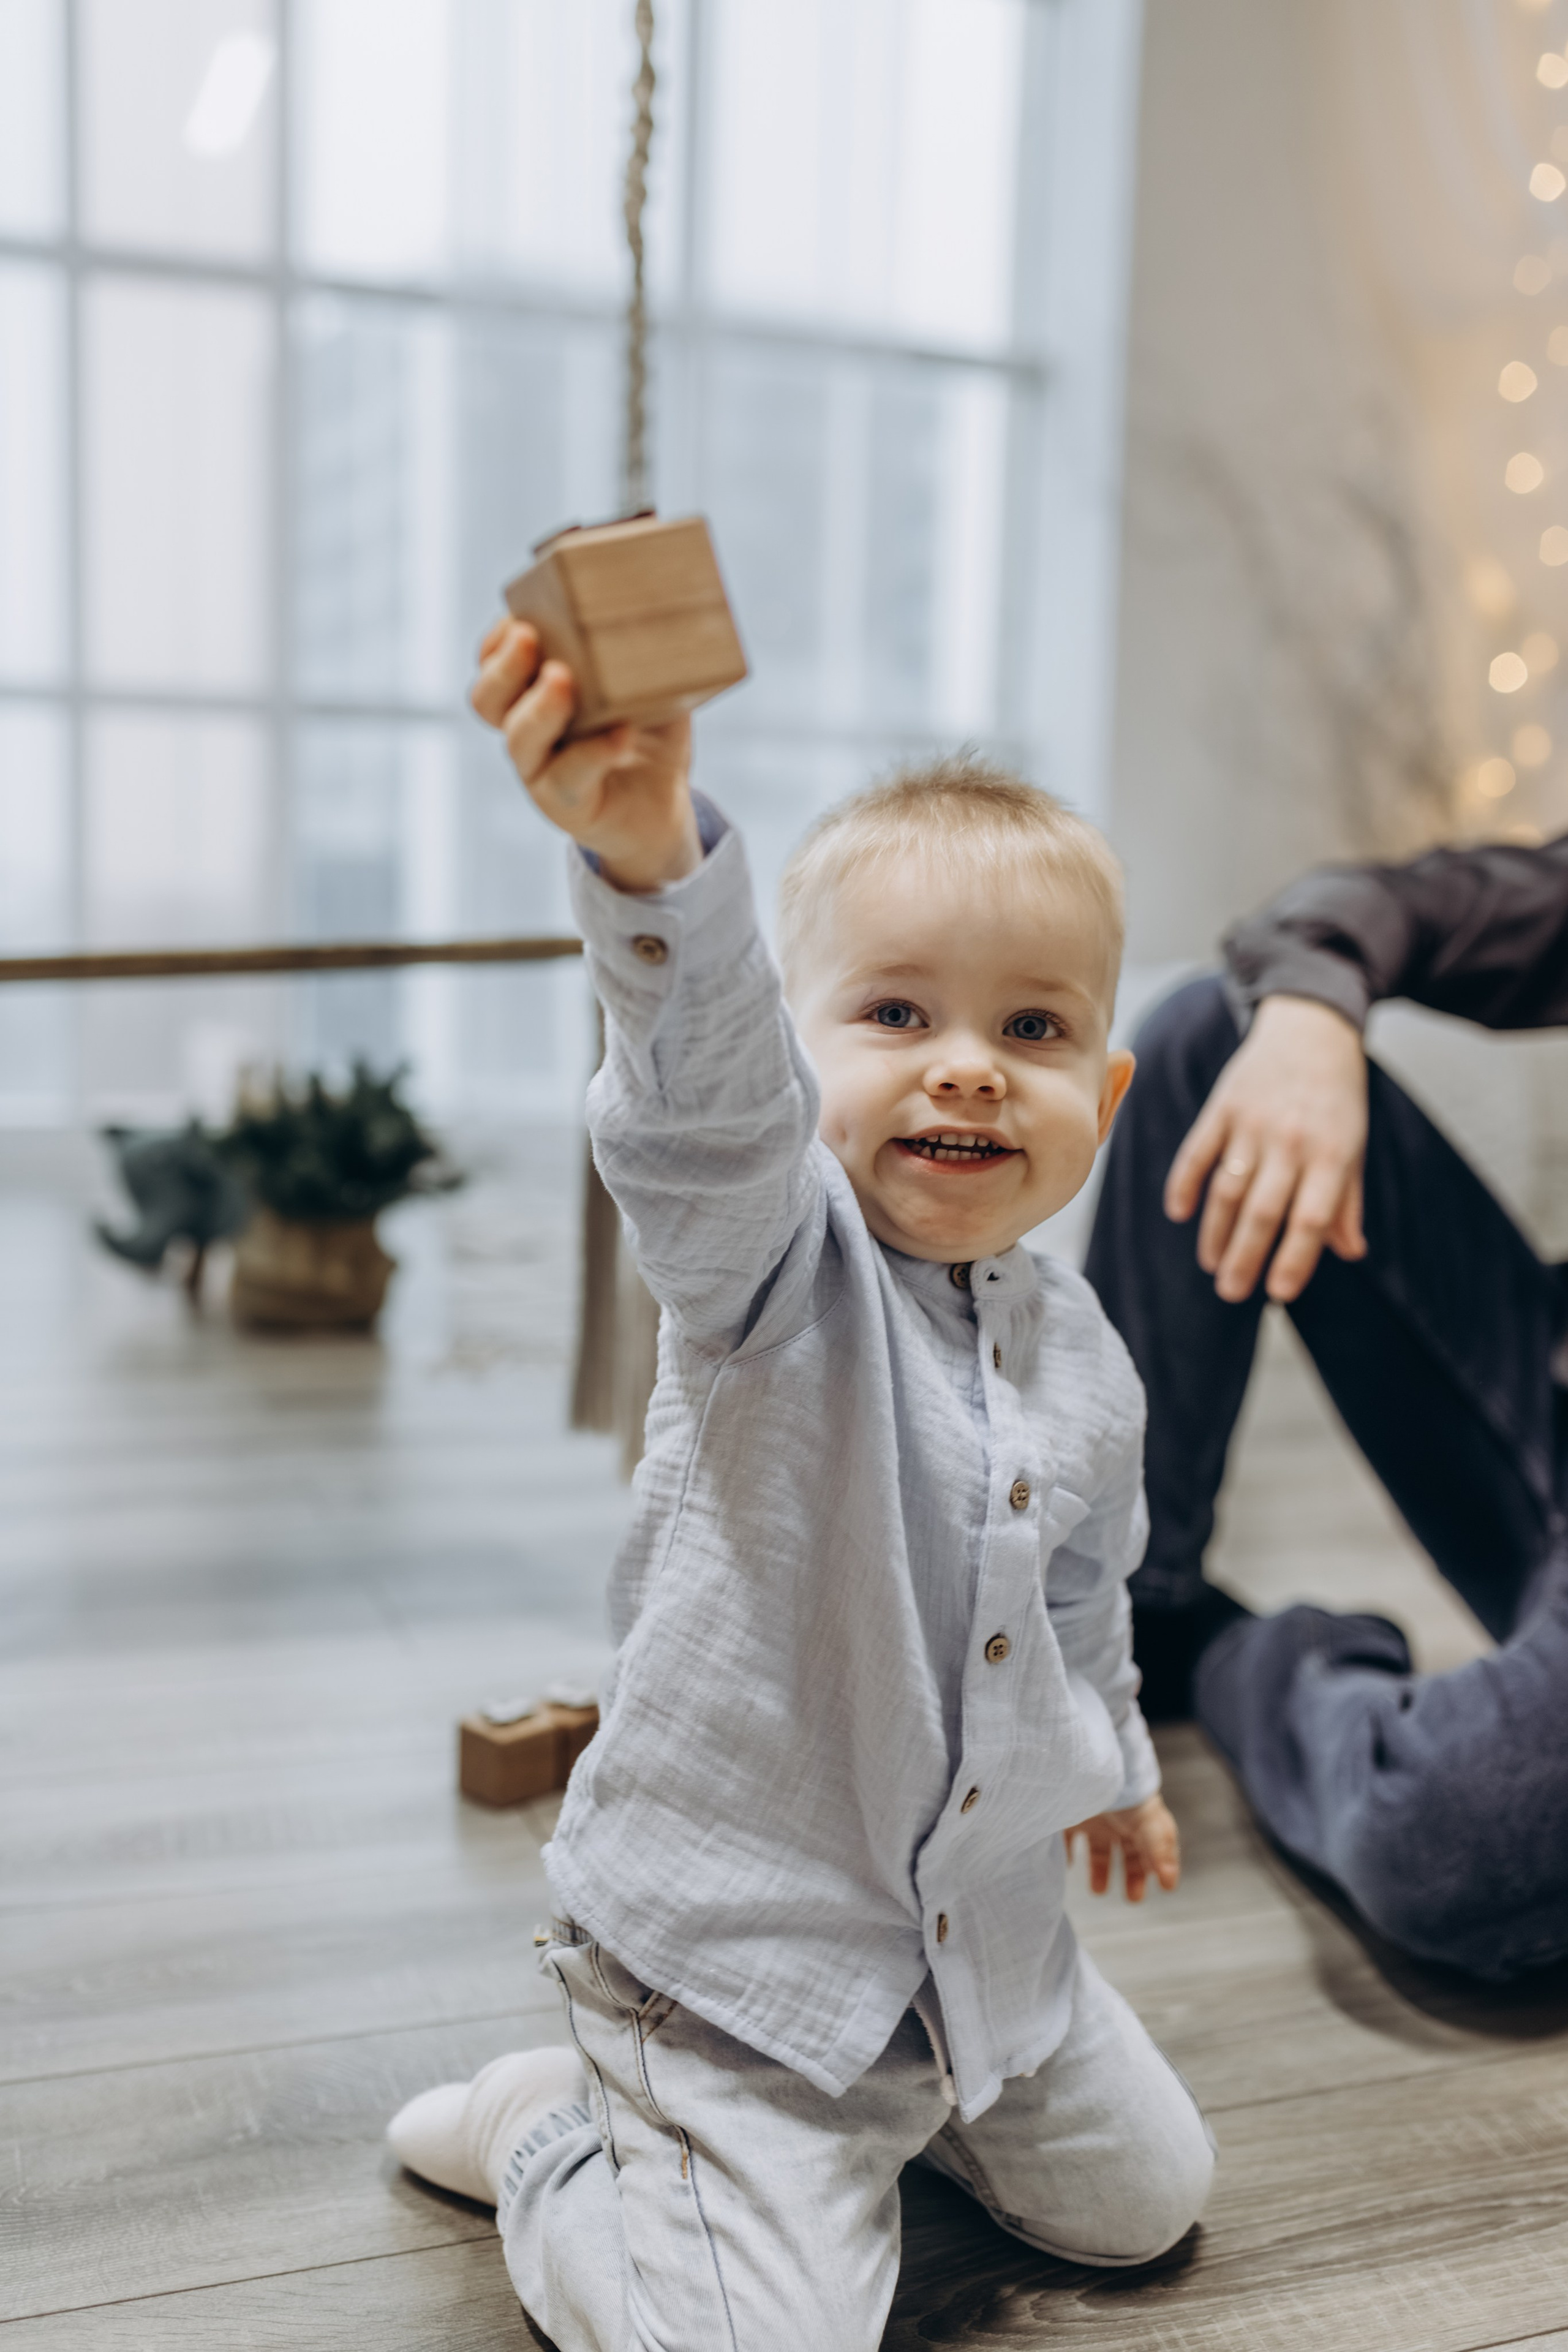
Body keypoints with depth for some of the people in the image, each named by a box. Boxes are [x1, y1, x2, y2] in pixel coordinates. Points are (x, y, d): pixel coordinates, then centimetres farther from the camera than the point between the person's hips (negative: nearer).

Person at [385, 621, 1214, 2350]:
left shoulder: (1081, 1354, -2)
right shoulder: (771, 1260, -22)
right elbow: (703, 1106, -46)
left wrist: (1114, 1760, 30)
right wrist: (650, 859, -64)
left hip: (988, 1932, 7)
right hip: (730, 1933, -7)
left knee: (1142, 2194, 21)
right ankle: (552, 2130, 15)